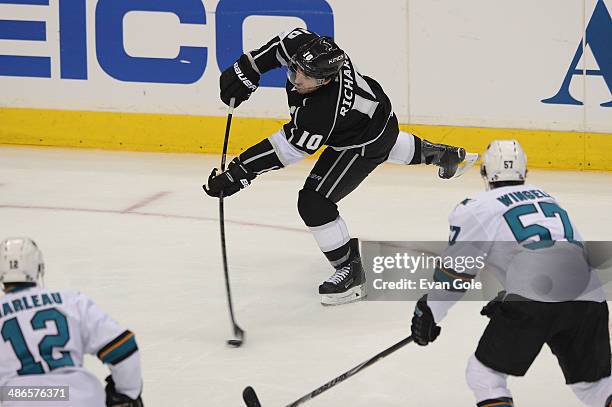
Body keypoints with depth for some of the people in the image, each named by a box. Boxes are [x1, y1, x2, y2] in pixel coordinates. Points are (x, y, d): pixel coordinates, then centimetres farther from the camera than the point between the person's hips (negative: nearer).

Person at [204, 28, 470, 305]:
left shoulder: (323, 112, -45)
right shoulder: (304, 45, -29)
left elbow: (288, 149, -38)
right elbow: (281, 46, -7)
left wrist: (242, 172, -38)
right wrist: (247, 71, -15)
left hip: (365, 144, -9)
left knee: (314, 202, -15)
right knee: (388, 145, 41)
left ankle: (349, 270, 0)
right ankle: (440, 154, 69)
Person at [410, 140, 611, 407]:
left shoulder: (478, 208, 12)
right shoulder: (547, 198, 29)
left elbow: (455, 272, 12)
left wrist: (427, 313, 26)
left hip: (534, 302, -5)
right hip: (589, 300, 5)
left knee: (484, 375, 11)